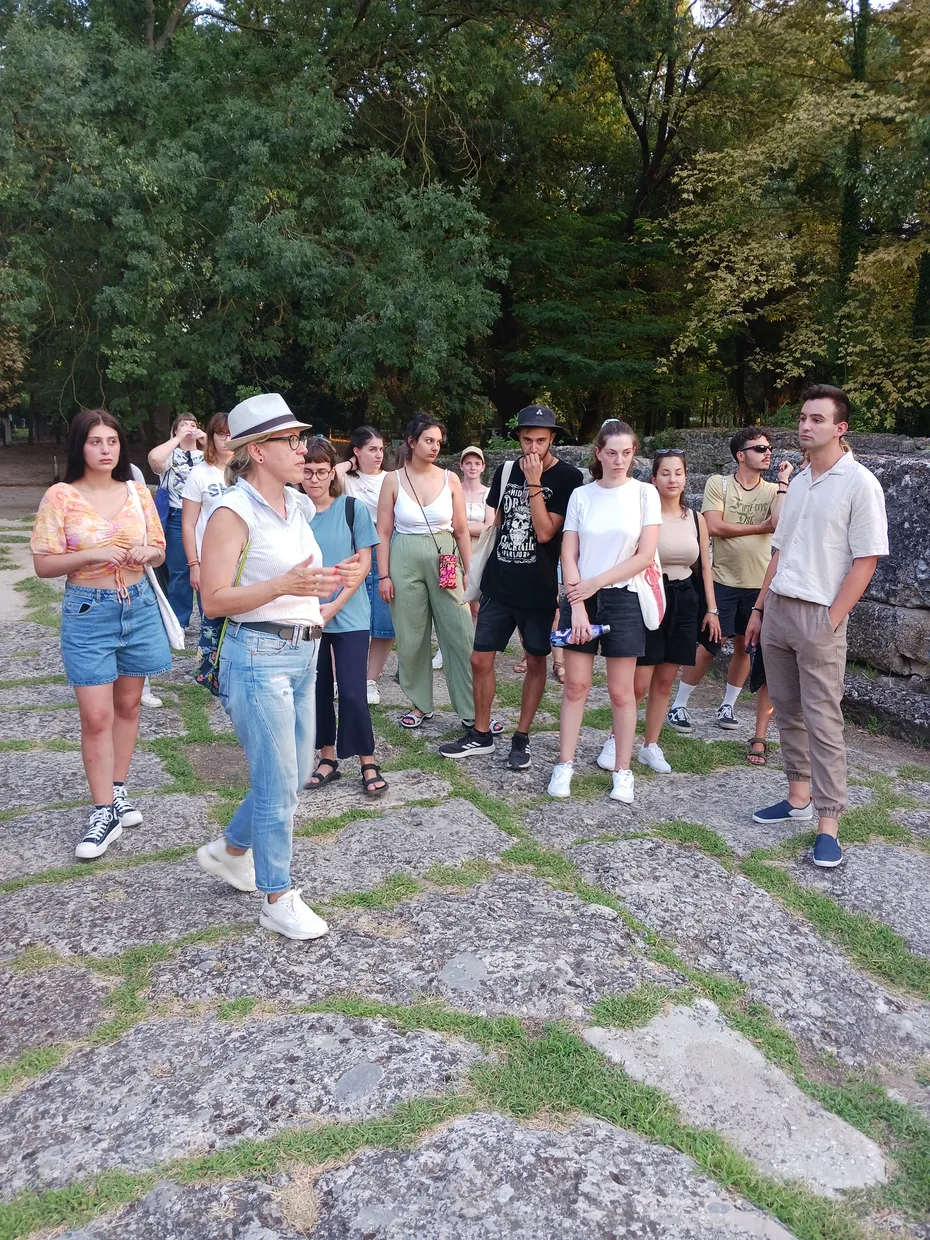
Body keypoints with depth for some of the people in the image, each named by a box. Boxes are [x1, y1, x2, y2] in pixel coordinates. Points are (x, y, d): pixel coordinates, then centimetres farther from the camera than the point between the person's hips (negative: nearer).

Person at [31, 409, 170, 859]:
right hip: (88, 611, -3)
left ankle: (118, 790, 27)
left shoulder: (138, 493, 3)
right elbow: (43, 564, -7)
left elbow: (160, 551, 11)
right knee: (96, 716, -4)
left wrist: (147, 553, -12)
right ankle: (104, 812, 6)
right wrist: (91, 555, -22)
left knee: (127, 705, 12)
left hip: (139, 606, 4)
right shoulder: (60, 496, -6)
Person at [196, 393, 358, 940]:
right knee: (278, 785, 1)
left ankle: (230, 850, 40)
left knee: (295, 773, 17)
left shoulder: (299, 506, 10)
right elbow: (214, 601, -17)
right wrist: (286, 585, -28)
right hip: (259, 655, -8)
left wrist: (331, 578, 2)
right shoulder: (233, 511, -14)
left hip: (303, 652, 8)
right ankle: (279, 900, 18)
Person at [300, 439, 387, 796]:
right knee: (317, 687, 9)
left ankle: (369, 764, 9)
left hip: (349, 616, -3)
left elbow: (363, 563, -5)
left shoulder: (353, 508, -5)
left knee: (352, 690, -5)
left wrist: (335, 606, -13)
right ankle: (328, 758, 24)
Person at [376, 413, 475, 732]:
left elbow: (461, 530, 7)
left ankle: (472, 711, 7)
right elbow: (383, 533, 0)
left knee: (460, 635, -2)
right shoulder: (393, 480, -1)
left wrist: (469, 571, 6)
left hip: (445, 562, 1)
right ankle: (421, 704, 23)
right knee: (411, 637, 7)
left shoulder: (450, 479, 2)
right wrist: (384, 576, -5)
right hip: (405, 562, 0)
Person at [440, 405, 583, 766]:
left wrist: (534, 482, -19)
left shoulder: (567, 477, -9)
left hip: (538, 589, -4)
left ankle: (521, 738, 22)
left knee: (536, 661, 8)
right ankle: (481, 735, 21)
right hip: (498, 585, 4)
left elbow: (545, 532, -17)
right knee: (480, 659, 5)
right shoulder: (506, 471, 6)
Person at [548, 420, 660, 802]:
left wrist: (596, 583, -11)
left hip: (623, 598, -1)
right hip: (580, 598, 2)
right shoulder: (581, 495, 4)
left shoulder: (644, 493, -1)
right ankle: (565, 765, 13)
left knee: (621, 692, 4)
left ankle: (623, 772, 15)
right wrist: (577, 604, -9)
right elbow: (568, 556, 1)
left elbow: (645, 555, -7)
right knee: (575, 685, 4)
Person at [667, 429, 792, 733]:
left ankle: (728, 706, 27)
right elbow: (714, 526, -15)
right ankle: (679, 706, 11)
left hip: (758, 584, 4)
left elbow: (780, 523, -17)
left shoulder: (774, 490, 3)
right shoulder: (718, 483, -3)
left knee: (744, 647, 12)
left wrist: (783, 482, -11)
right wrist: (760, 528, -10)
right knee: (708, 646, -2)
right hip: (724, 581, -3)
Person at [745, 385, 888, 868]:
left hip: (819, 616, -7)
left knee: (822, 720, -5)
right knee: (787, 710, 13)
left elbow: (866, 560, -12)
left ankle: (828, 823, 1)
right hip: (778, 608, 7)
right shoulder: (798, 483, 14)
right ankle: (798, 797, 25)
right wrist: (759, 609, 14)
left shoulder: (859, 483, -8)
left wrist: (831, 620, -16)